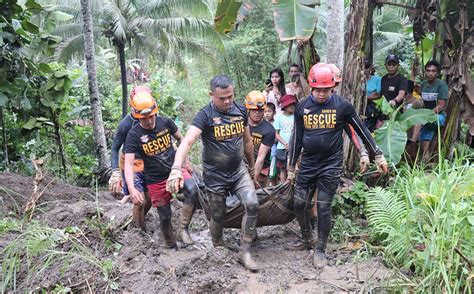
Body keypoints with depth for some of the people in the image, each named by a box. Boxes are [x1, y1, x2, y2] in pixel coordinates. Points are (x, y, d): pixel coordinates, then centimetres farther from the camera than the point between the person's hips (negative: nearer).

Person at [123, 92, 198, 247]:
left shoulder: (165, 122, -8)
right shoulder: (134, 134, -15)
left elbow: (180, 138, 11)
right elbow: (128, 163, -22)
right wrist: (132, 189, -36)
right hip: (156, 180, -1)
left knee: (193, 191, -27)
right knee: (165, 217, 5)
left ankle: (183, 228, -9)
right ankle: (172, 246, 30)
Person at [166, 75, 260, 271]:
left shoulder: (241, 110, -2)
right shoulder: (205, 115, -18)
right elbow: (187, 141, -33)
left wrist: (252, 167, 20)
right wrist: (176, 169, -48)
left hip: (239, 171, 4)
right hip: (215, 176, -3)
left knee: (252, 205, -14)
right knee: (218, 217, 9)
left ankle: (245, 251, 3)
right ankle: (218, 249, 37)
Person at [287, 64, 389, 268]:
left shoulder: (342, 105, -8)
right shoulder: (302, 107, 0)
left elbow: (361, 130, 1)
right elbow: (297, 138, 7)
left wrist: (378, 155, 4)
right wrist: (291, 167, 10)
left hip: (331, 165, -3)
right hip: (307, 164, 3)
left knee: (323, 208, 1)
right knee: (299, 204, 7)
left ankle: (320, 249, 19)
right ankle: (307, 239, 32)